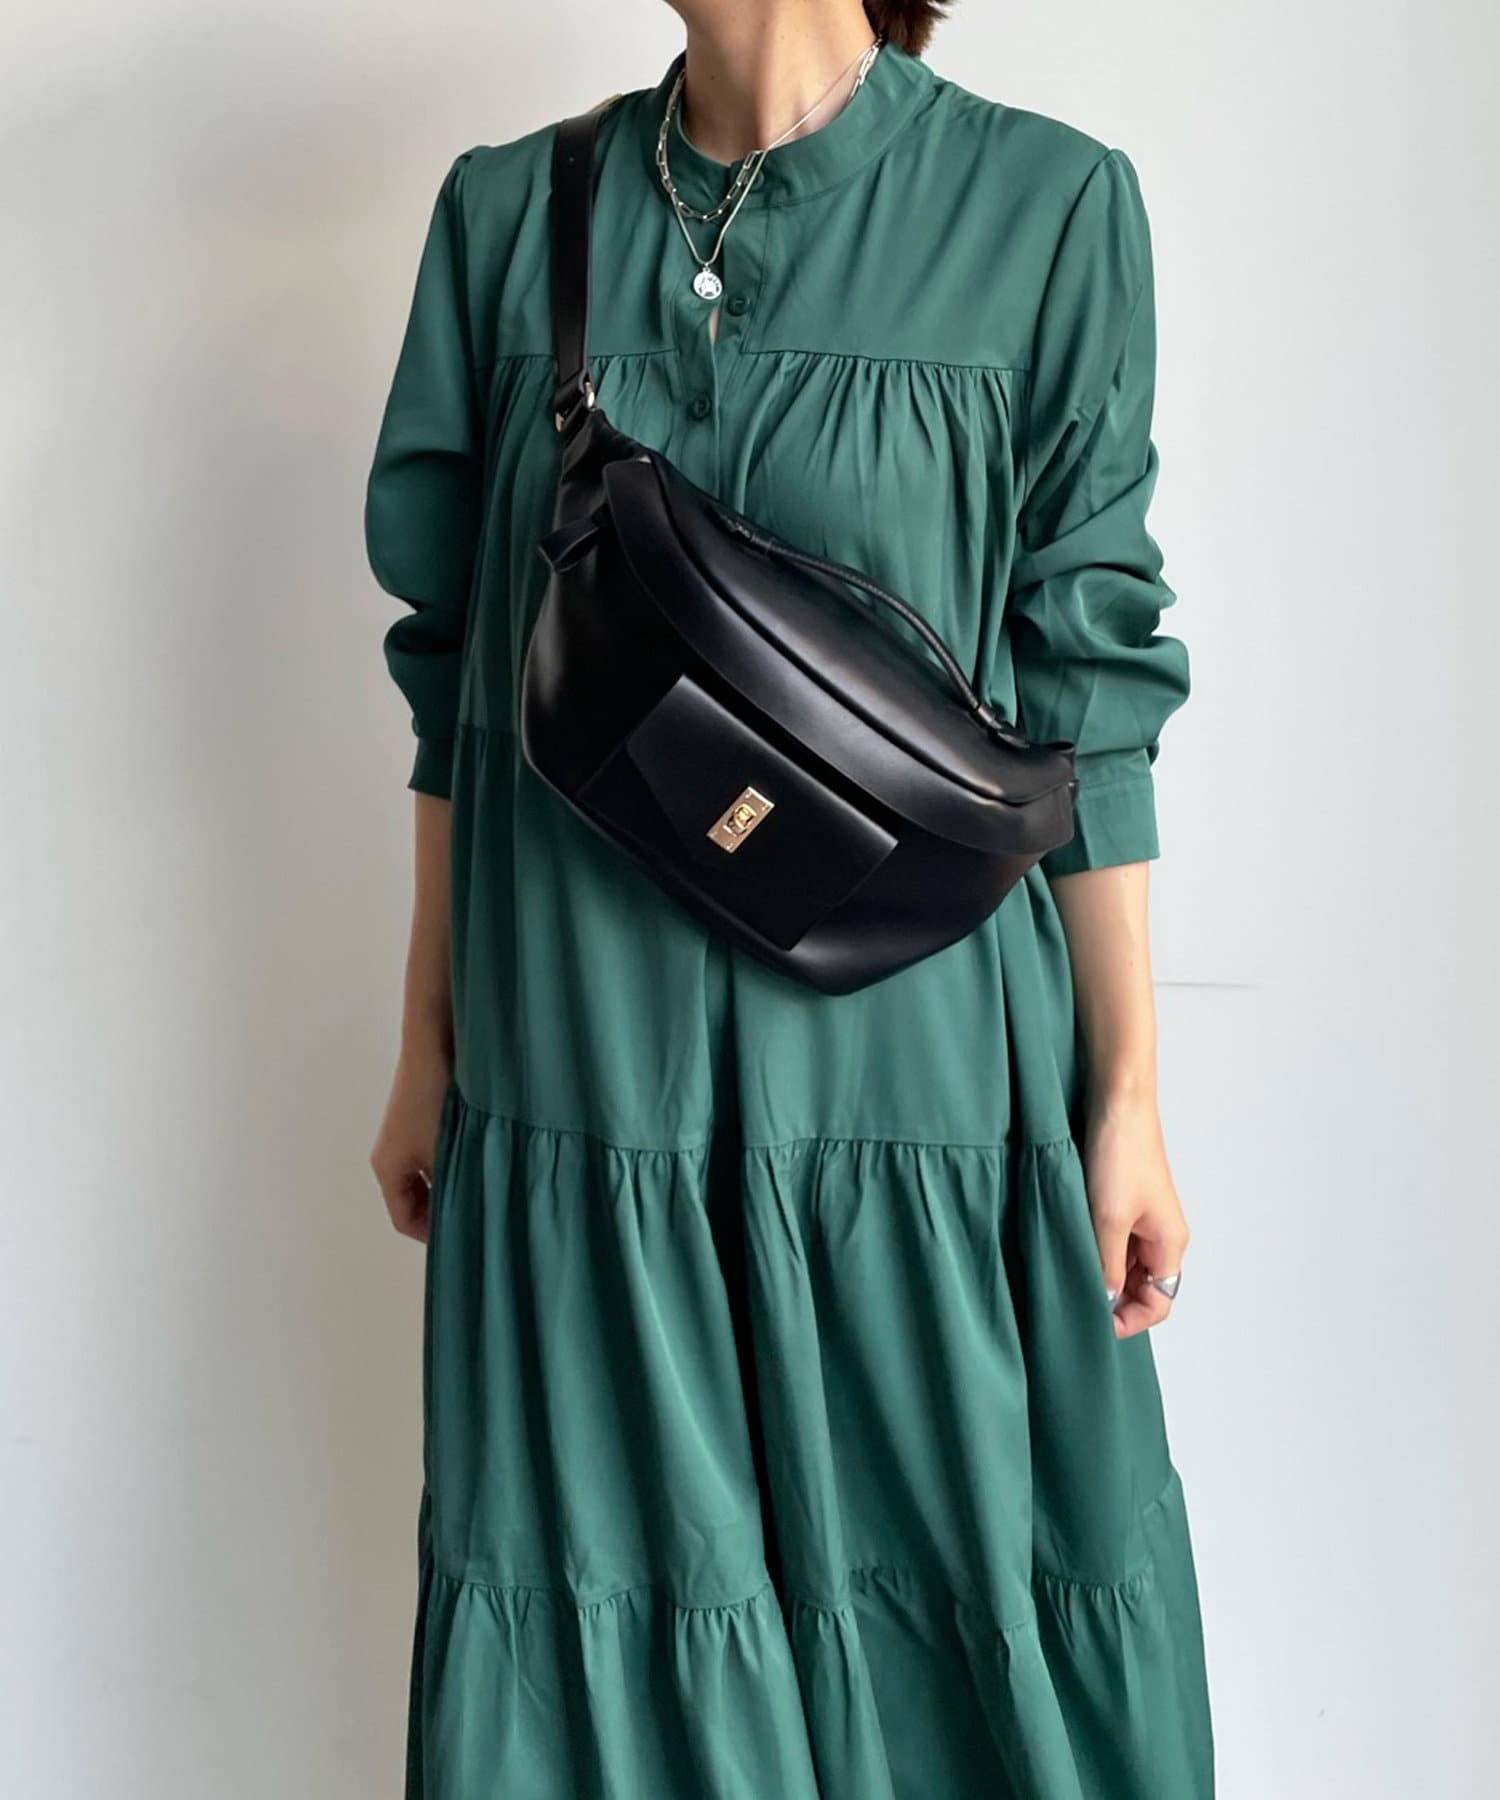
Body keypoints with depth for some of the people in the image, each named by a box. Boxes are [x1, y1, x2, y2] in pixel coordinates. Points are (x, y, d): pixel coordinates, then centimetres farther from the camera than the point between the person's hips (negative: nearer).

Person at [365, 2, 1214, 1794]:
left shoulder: (1044, 208, -4)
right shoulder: (508, 212, 4)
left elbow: (1086, 686, -3)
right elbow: (456, 666, 8)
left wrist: (1126, 1093, -2)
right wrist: (429, 1047, 10)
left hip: (914, 1066, -2)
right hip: (580, 1076, 2)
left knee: (958, 1591, 9)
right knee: (609, 1578, 12)